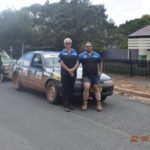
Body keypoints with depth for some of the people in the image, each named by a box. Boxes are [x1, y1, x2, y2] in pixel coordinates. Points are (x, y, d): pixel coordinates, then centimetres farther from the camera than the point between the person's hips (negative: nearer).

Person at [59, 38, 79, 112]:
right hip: (65, 74, -3)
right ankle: (66, 105, -3)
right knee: (65, 89, -5)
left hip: (73, 74, 3)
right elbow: (62, 63, -5)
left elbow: (77, 63, 6)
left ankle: (69, 104, 16)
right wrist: (69, 70, -12)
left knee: (71, 89, 6)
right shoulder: (62, 53, 5)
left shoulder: (75, 53, 13)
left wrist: (72, 70, -11)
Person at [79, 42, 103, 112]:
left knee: (97, 89, 2)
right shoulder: (81, 55, 7)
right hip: (86, 76, -2)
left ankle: (99, 104, 3)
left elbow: (100, 64, 20)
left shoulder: (97, 55, 13)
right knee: (86, 88, -19)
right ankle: (85, 104, -10)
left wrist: (100, 72, 12)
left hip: (95, 75, 2)